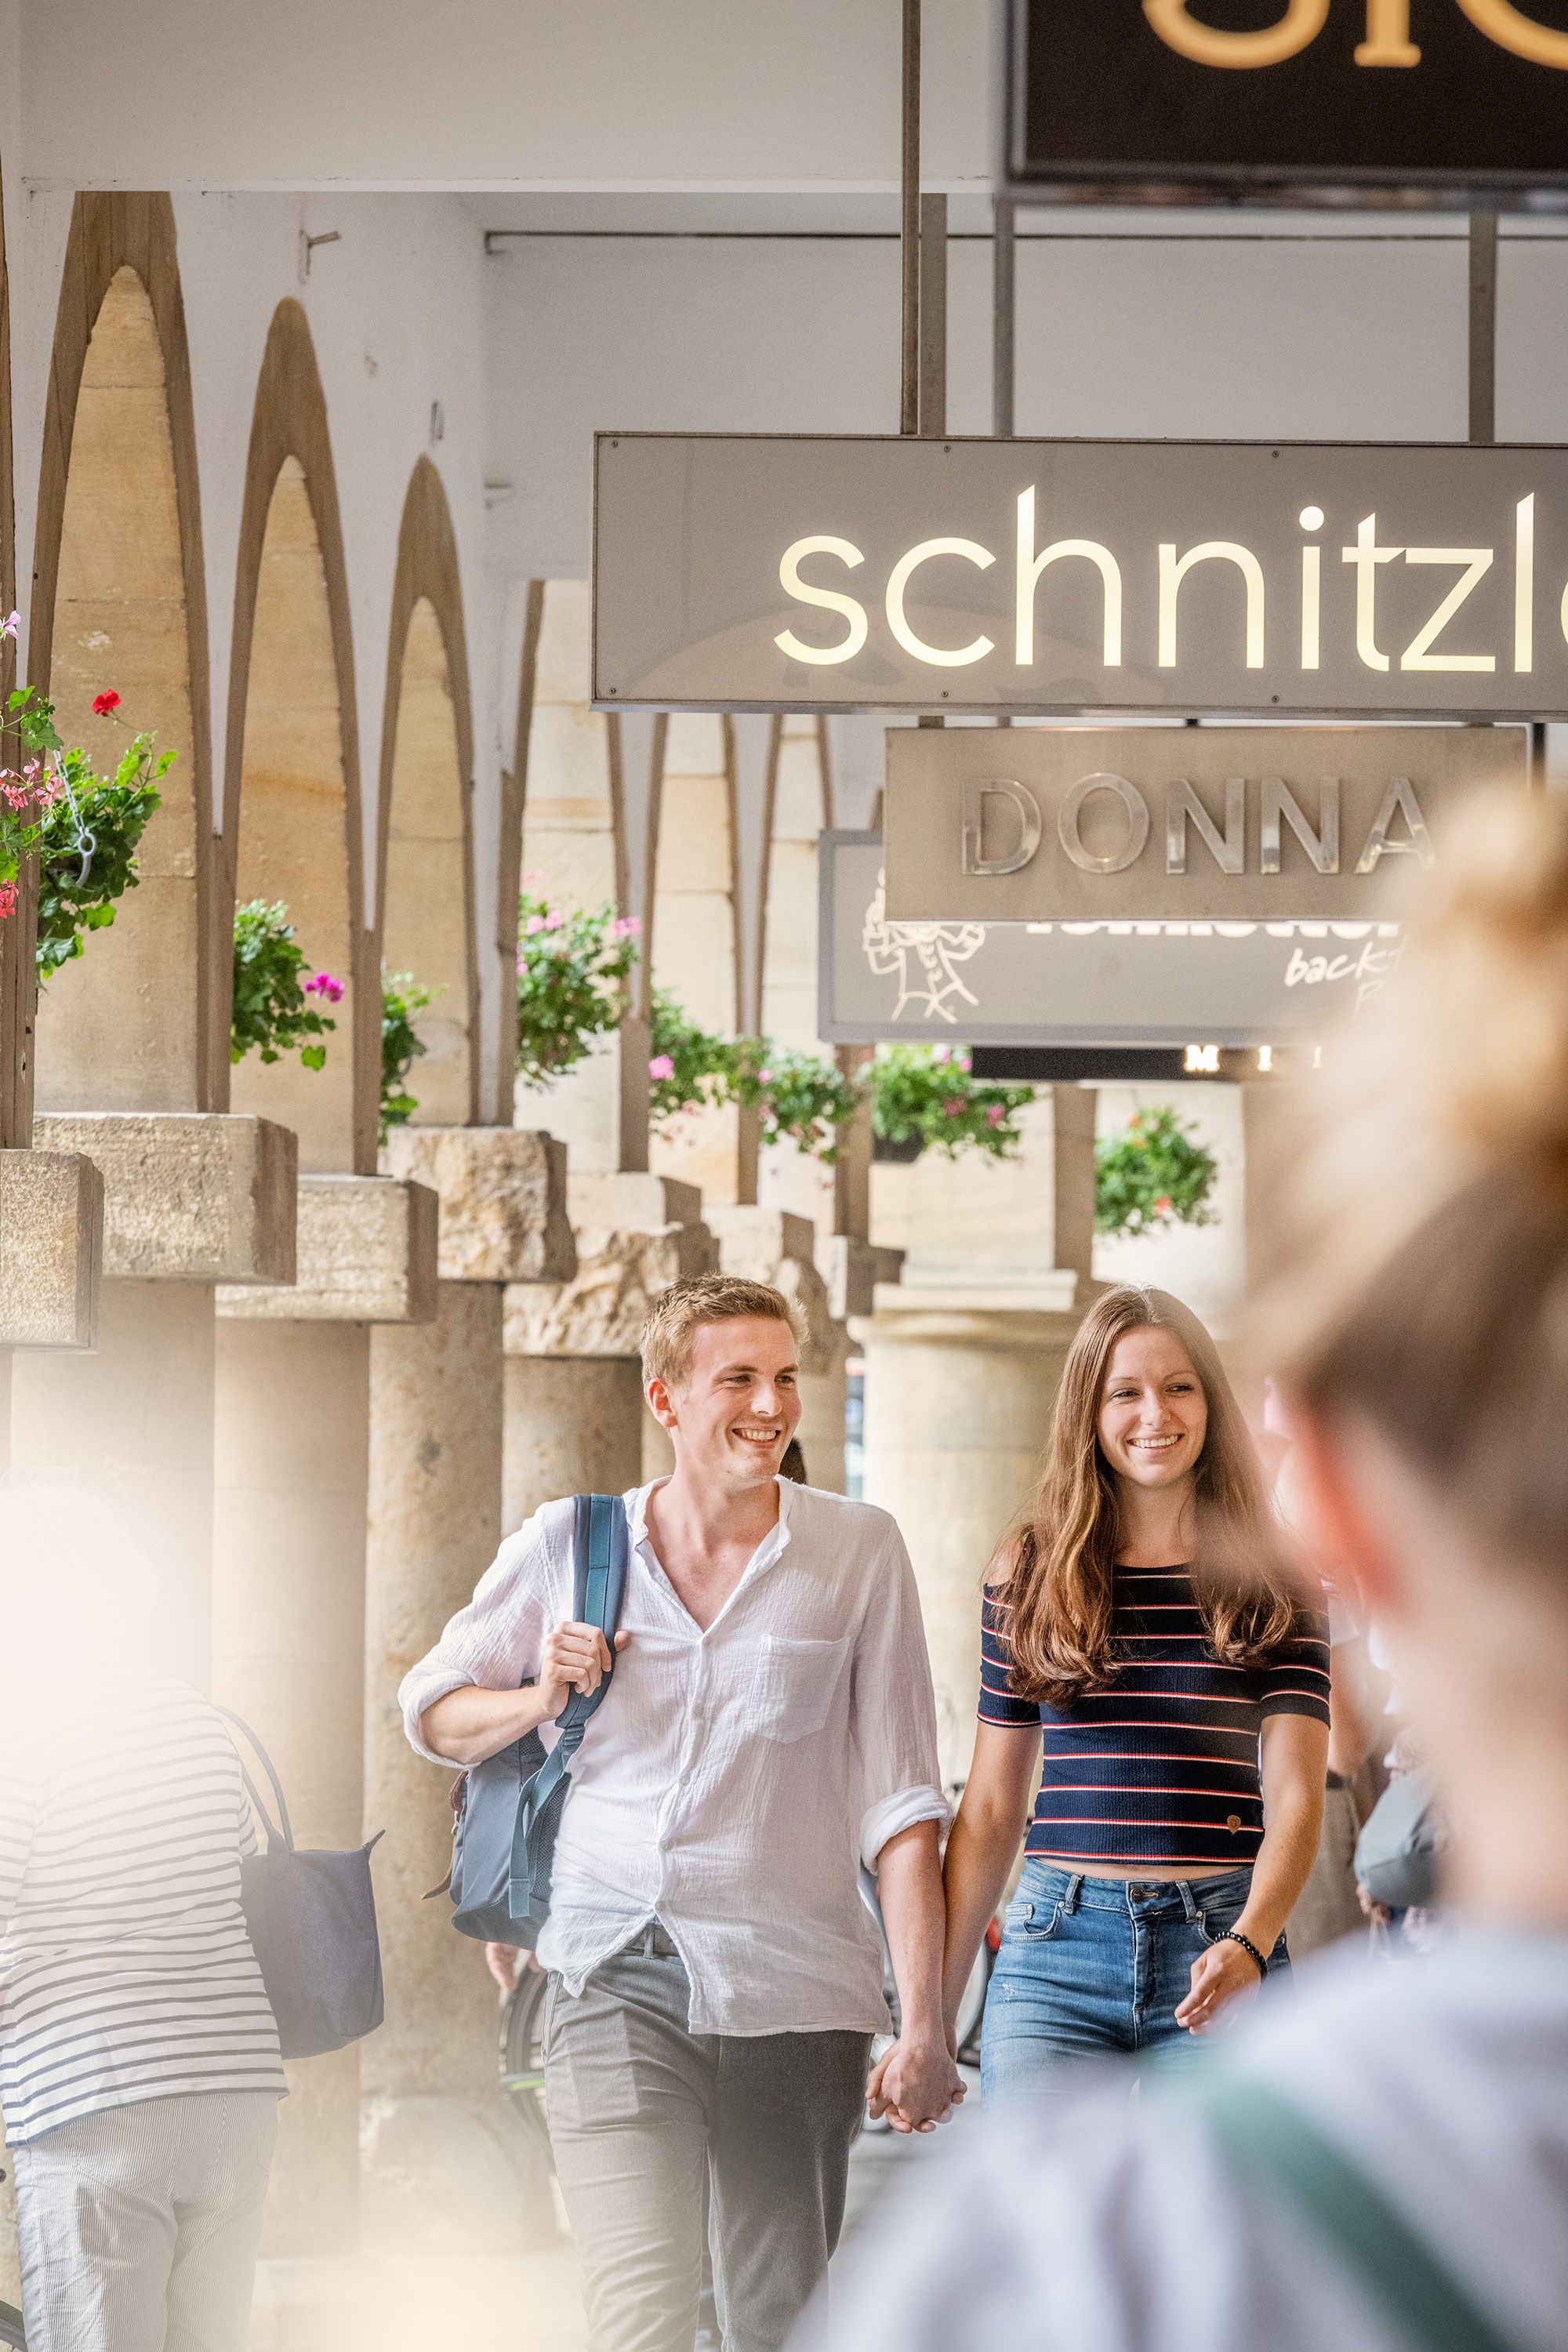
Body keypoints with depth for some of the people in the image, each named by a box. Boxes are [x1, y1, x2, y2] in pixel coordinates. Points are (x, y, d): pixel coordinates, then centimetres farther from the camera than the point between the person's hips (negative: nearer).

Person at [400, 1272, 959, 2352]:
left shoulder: (857, 1551, 3)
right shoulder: (568, 1546, 7)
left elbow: (898, 1802, 0)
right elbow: (432, 1711, 21)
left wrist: (924, 2026, -7)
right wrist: (539, 1700, -1)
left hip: (793, 1983, 0)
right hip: (617, 1978, 0)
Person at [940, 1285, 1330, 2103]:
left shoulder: (1270, 1583, 5)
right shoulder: (1032, 1575, 9)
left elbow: (1294, 1796, -3)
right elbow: (988, 1811, 12)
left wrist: (1250, 1943, -22)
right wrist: (931, 2012, 9)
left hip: (1223, 1951, -1)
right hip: (1058, 1949, 1)